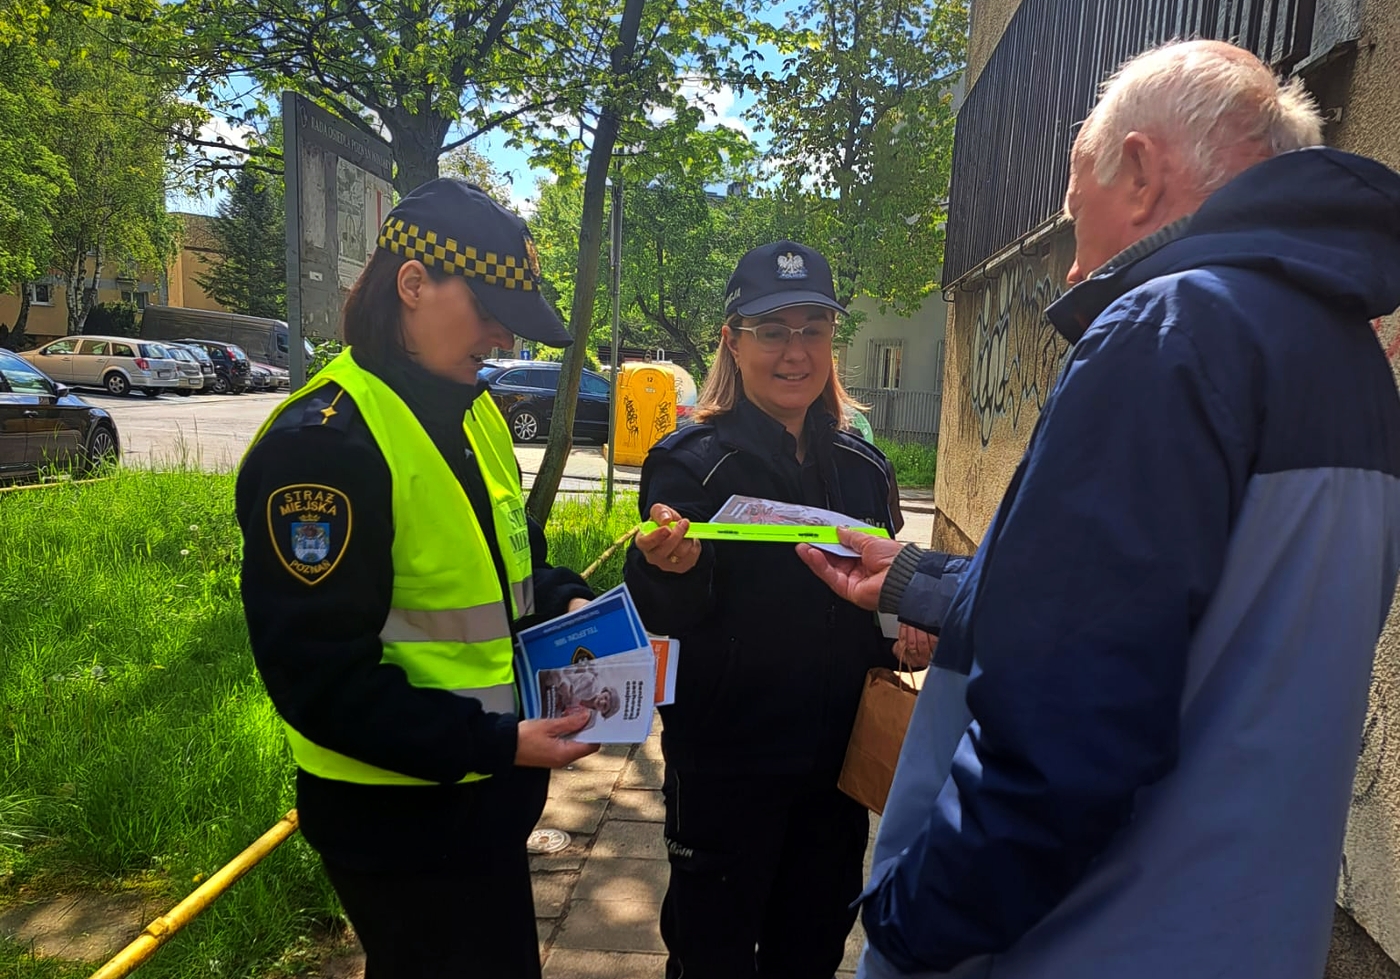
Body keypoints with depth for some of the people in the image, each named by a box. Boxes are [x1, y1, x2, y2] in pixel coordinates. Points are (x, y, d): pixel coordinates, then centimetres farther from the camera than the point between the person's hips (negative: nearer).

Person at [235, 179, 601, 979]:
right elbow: (320, 675, -22)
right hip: (399, 811, -8)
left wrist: (567, 605, -4)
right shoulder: (322, 441, -22)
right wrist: (496, 741, -24)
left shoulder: (477, 414, 5)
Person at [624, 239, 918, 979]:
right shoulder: (690, 462, -13)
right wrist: (670, 571, -36)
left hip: (837, 758, 5)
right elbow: (663, 619, -16)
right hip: (725, 763, -4)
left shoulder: (864, 468, 3)